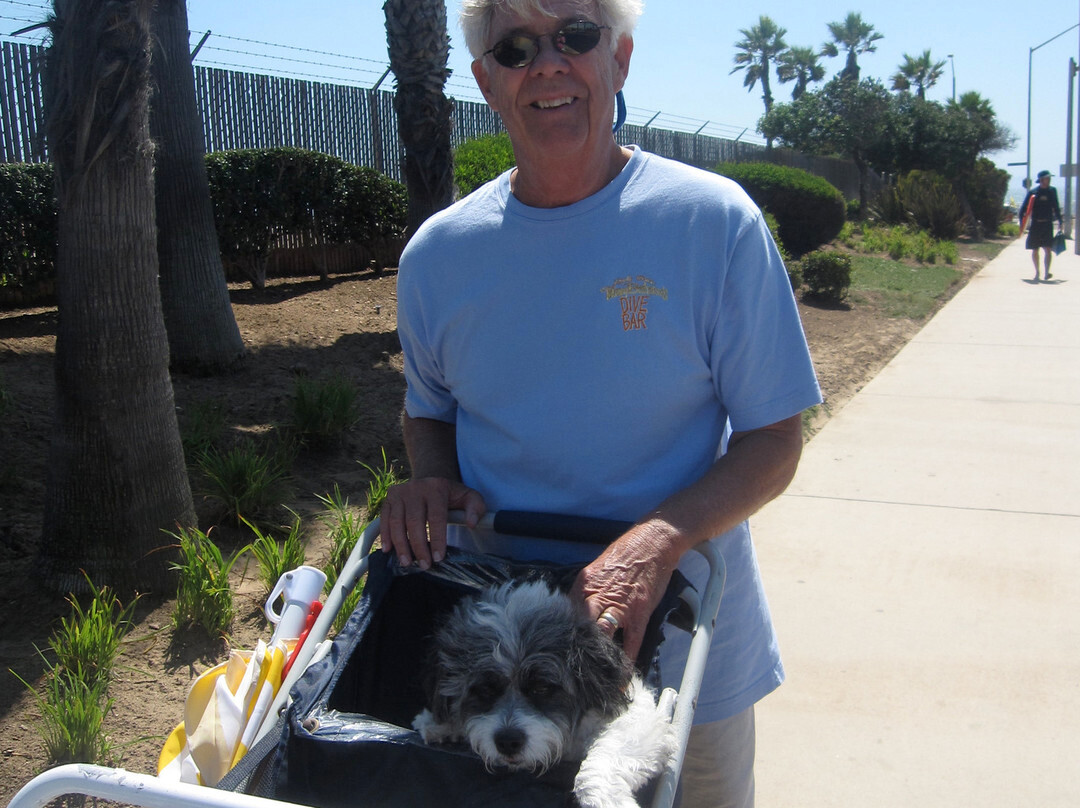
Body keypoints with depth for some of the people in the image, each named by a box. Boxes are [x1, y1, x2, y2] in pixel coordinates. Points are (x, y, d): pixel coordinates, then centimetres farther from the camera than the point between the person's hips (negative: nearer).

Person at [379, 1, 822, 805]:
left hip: (679, 645, -2)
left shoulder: (716, 223, -13)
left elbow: (774, 441, -11)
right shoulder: (437, 254, -2)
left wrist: (659, 540, -28)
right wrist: (431, 482, -10)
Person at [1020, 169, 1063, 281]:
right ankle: (1037, 272, 21)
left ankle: (1046, 273, -12)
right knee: (1035, 250, 7)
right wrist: (1022, 222, -7)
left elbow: (1056, 207, 17)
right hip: (1035, 225, -1)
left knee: (1048, 249, -10)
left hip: (1048, 225, 1)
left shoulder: (1052, 190, 7)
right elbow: (1024, 208, 0)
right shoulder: (1033, 192, -2)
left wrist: (1060, 221, 17)